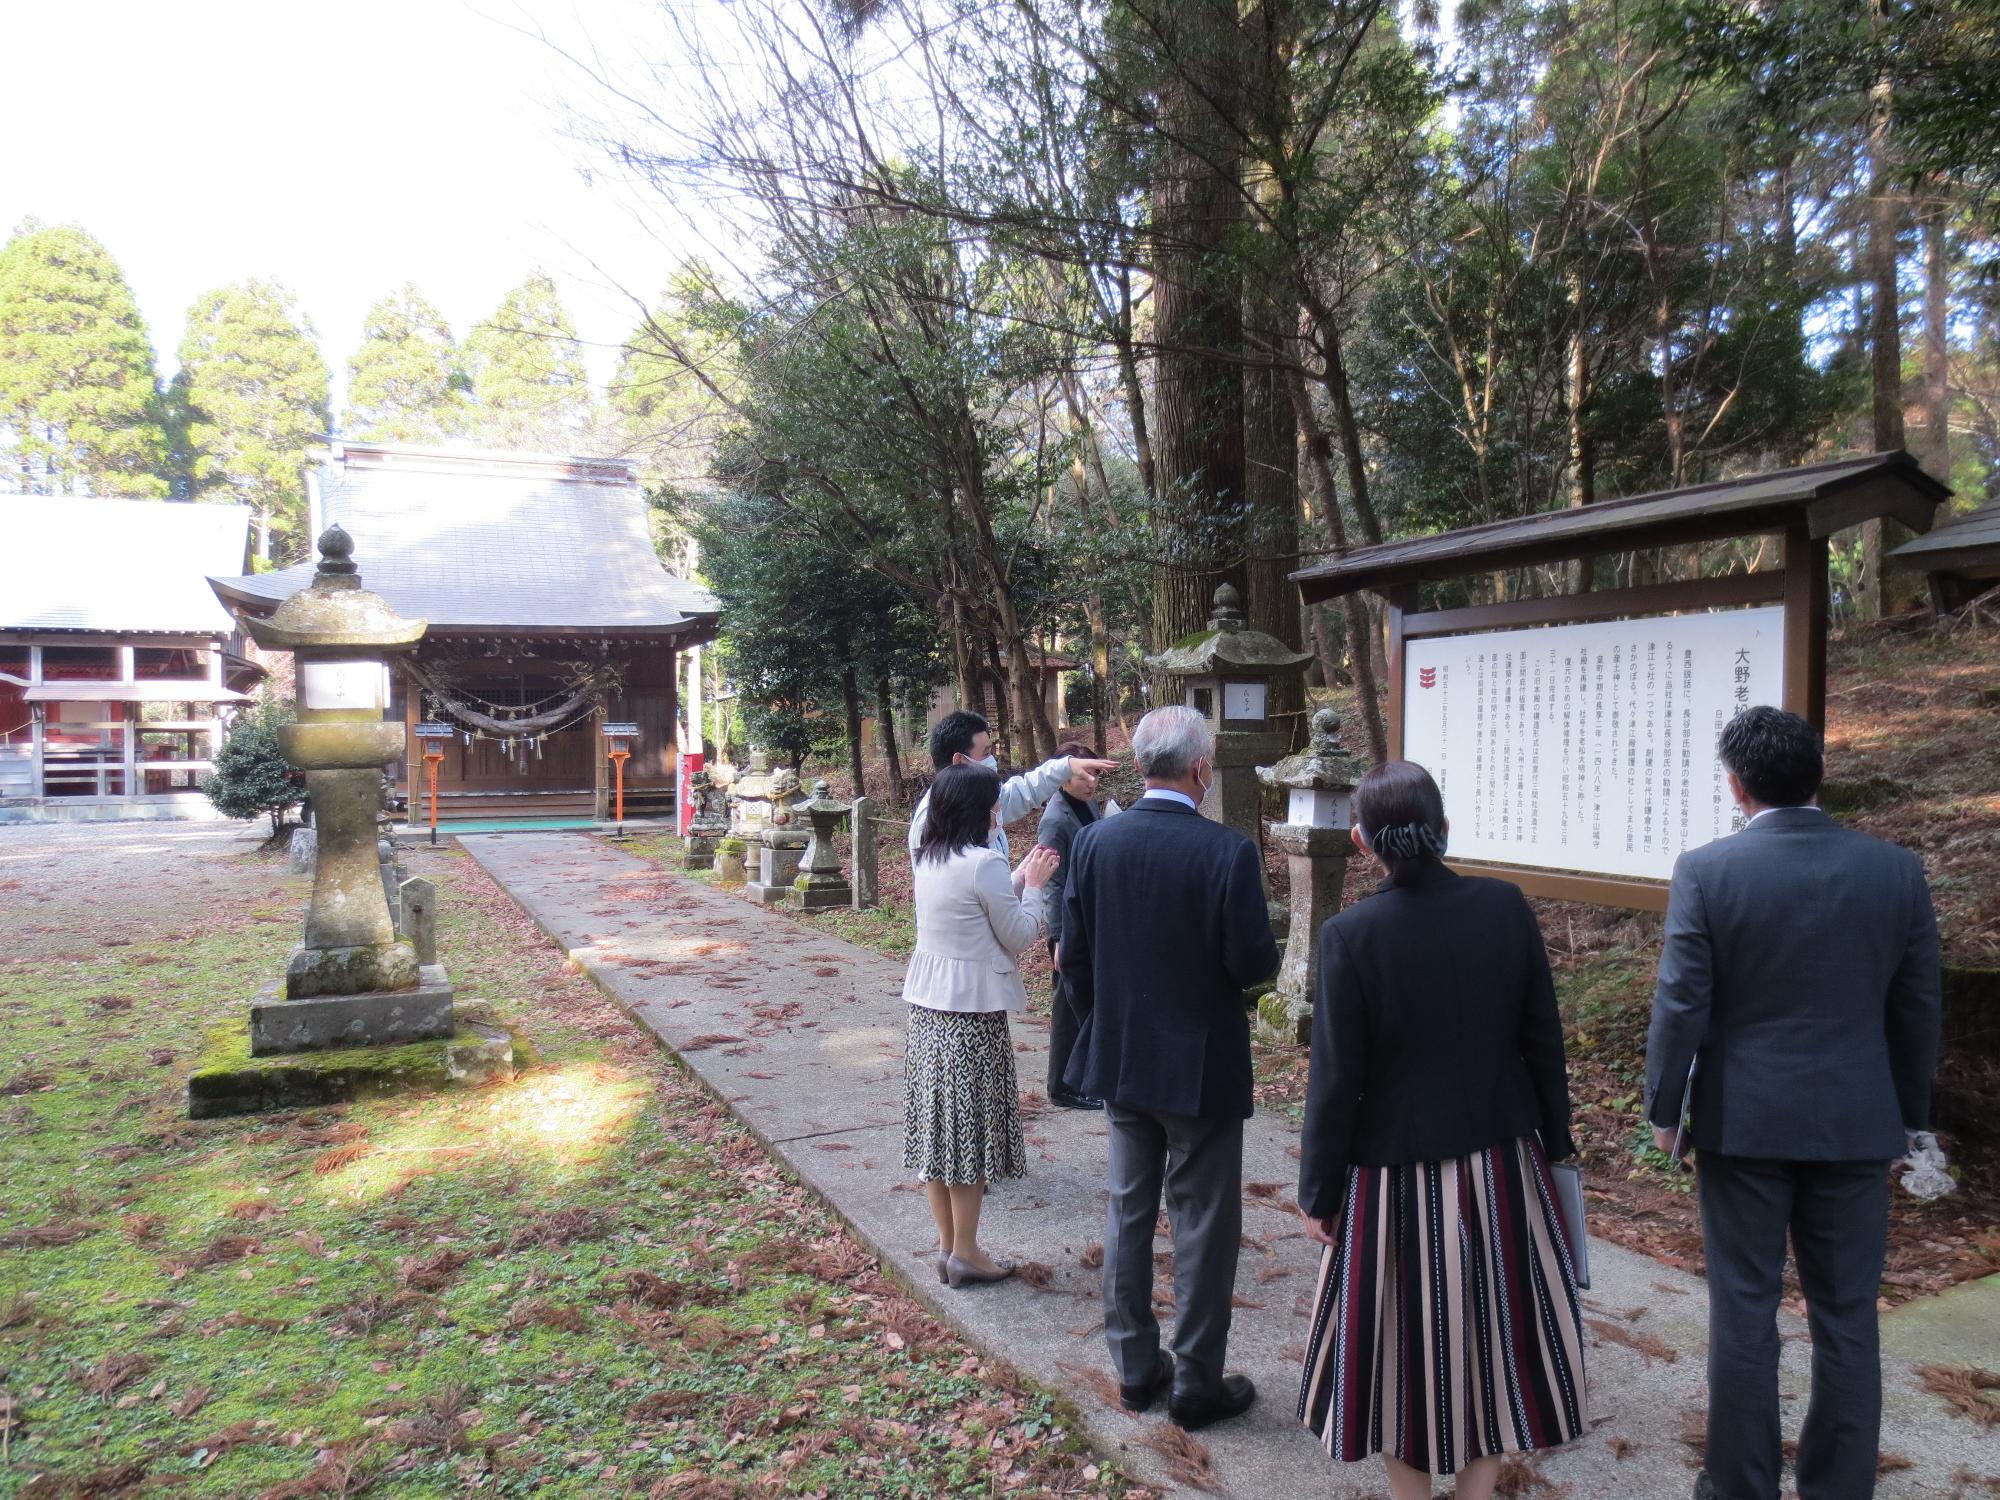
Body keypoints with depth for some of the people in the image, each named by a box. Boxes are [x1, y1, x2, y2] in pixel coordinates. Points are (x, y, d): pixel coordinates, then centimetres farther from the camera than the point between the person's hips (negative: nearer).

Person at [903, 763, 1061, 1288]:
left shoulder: (929, 860, 8)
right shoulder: (983, 863, -17)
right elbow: (1019, 936, -10)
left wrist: (1021, 878, 15)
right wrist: (1034, 885, 3)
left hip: (929, 1005, 8)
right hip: (972, 1009, -8)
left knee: (938, 1122, 13)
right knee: (969, 1127, 2)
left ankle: (947, 1244, 23)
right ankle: (965, 1254, 11)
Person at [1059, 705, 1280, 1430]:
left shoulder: (1093, 841, -6)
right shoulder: (1228, 851, -19)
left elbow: (1073, 956, -2)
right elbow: (1253, 964, -18)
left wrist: (1105, 1026, 13)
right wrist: (1259, 955, 5)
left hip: (1120, 1061, 5)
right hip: (1201, 1065, -4)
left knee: (1128, 1209, 18)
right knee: (1202, 1224, 10)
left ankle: (1134, 1368, 31)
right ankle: (1197, 1383, 23)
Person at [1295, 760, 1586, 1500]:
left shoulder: (1351, 934, -19)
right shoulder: (1505, 907, -9)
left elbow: (1336, 1080, -14)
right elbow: (1543, 1041, -1)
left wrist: (1318, 1192, -3)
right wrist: (1553, 1141, 13)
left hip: (1399, 1172, -3)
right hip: (1501, 1164, 3)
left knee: (1407, 1337, 15)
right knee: (1494, 1328, 19)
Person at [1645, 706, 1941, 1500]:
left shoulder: (1706, 870, -12)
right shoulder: (1898, 870, -3)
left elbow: (1680, 1003, -10)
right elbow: (1918, 1008, 3)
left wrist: (1663, 1108, 2)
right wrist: (1908, 1113, 16)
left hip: (1743, 1120, -2)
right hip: (1856, 1123, 2)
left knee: (1744, 1309, 8)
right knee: (1846, 1316, 12)